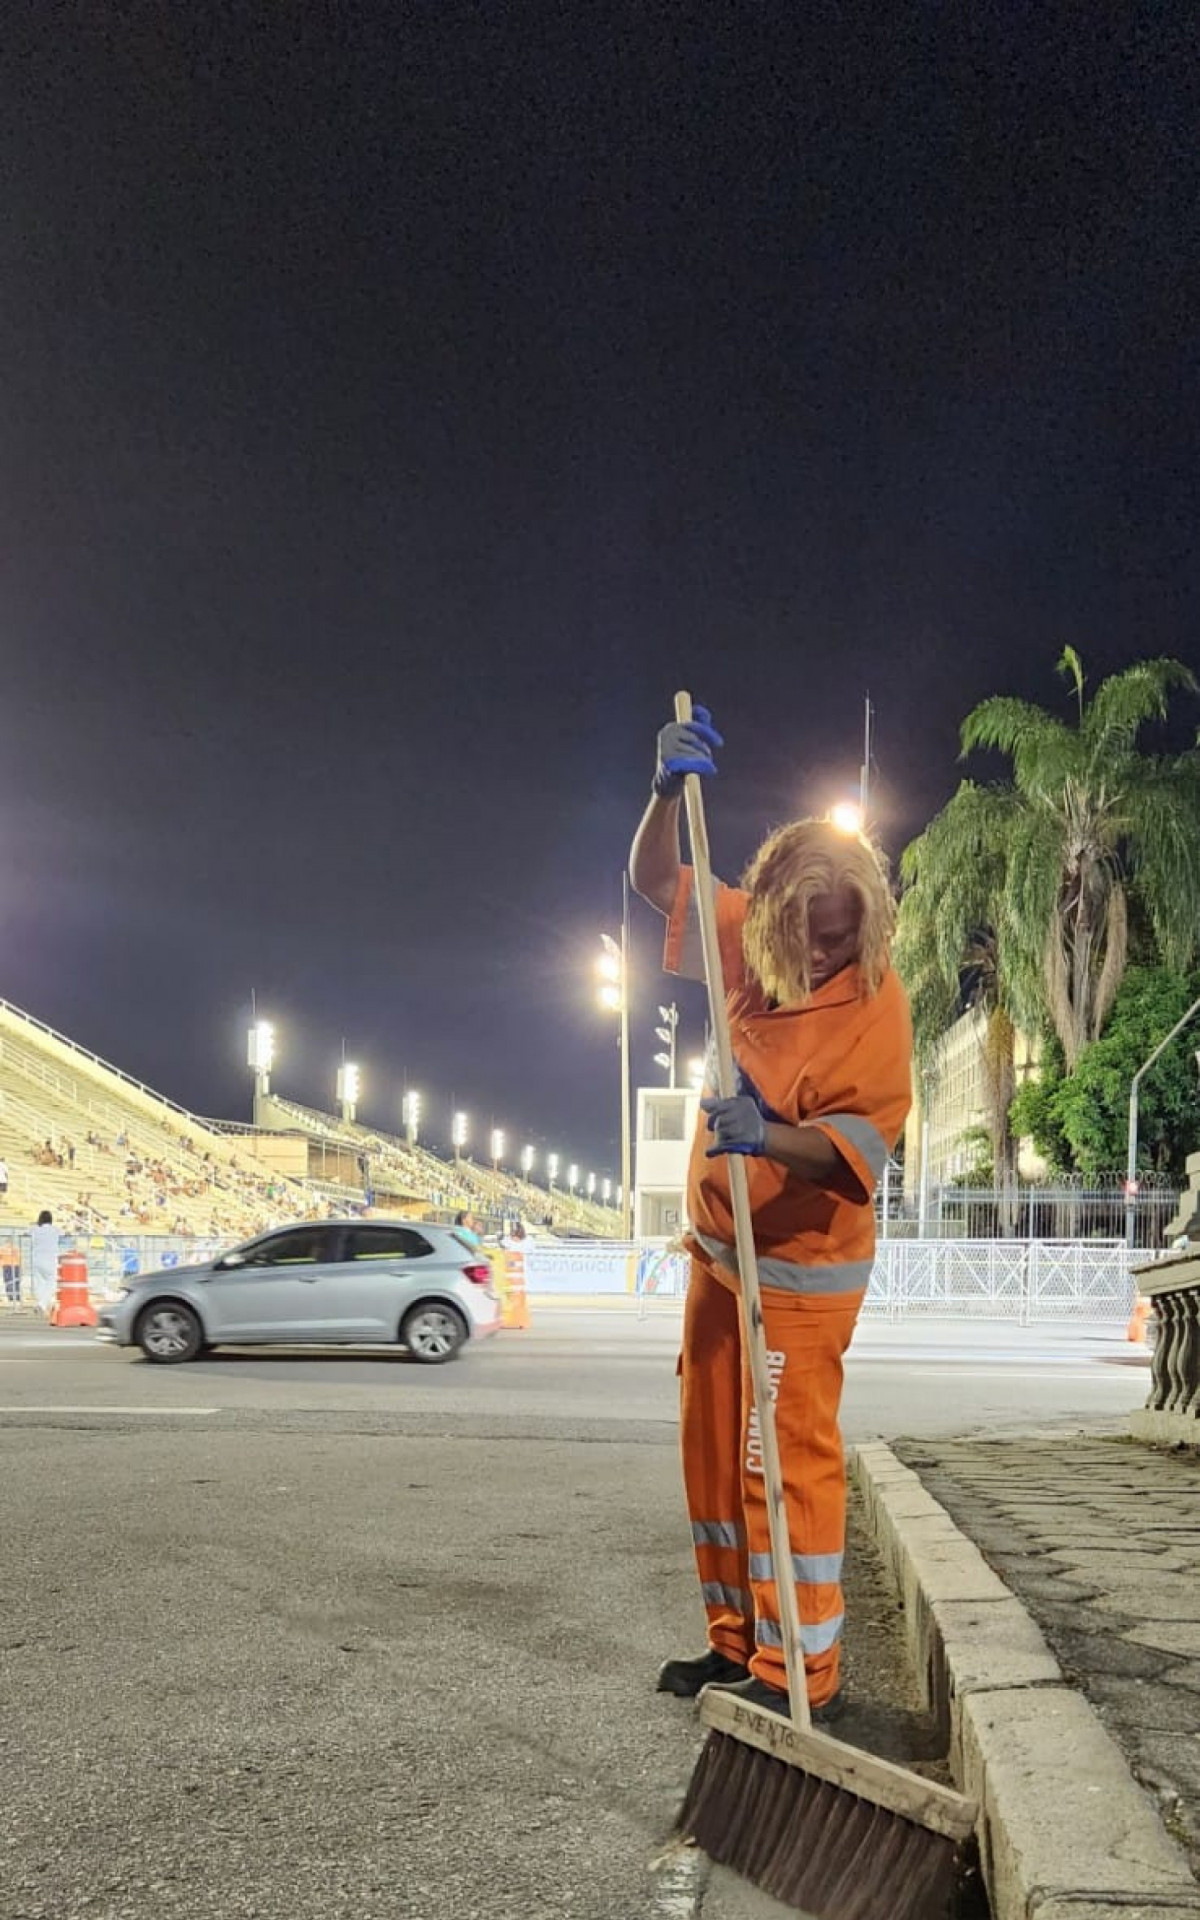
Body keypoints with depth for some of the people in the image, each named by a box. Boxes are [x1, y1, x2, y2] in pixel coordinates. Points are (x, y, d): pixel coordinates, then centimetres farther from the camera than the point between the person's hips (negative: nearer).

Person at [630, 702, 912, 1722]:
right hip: (721, 1246, 7)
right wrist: (669, 790, -9)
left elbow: (868, 1134, -22)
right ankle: (736, 1641, 27)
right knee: (713, 1449, 14)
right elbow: (657, 879, 8)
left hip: (802, 1264, -7)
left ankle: (803, 1671, 8)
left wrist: (772, 1137, -39)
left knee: (787, 1459, -5)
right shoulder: (751, 942, -1)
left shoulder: (876, 998, -18)